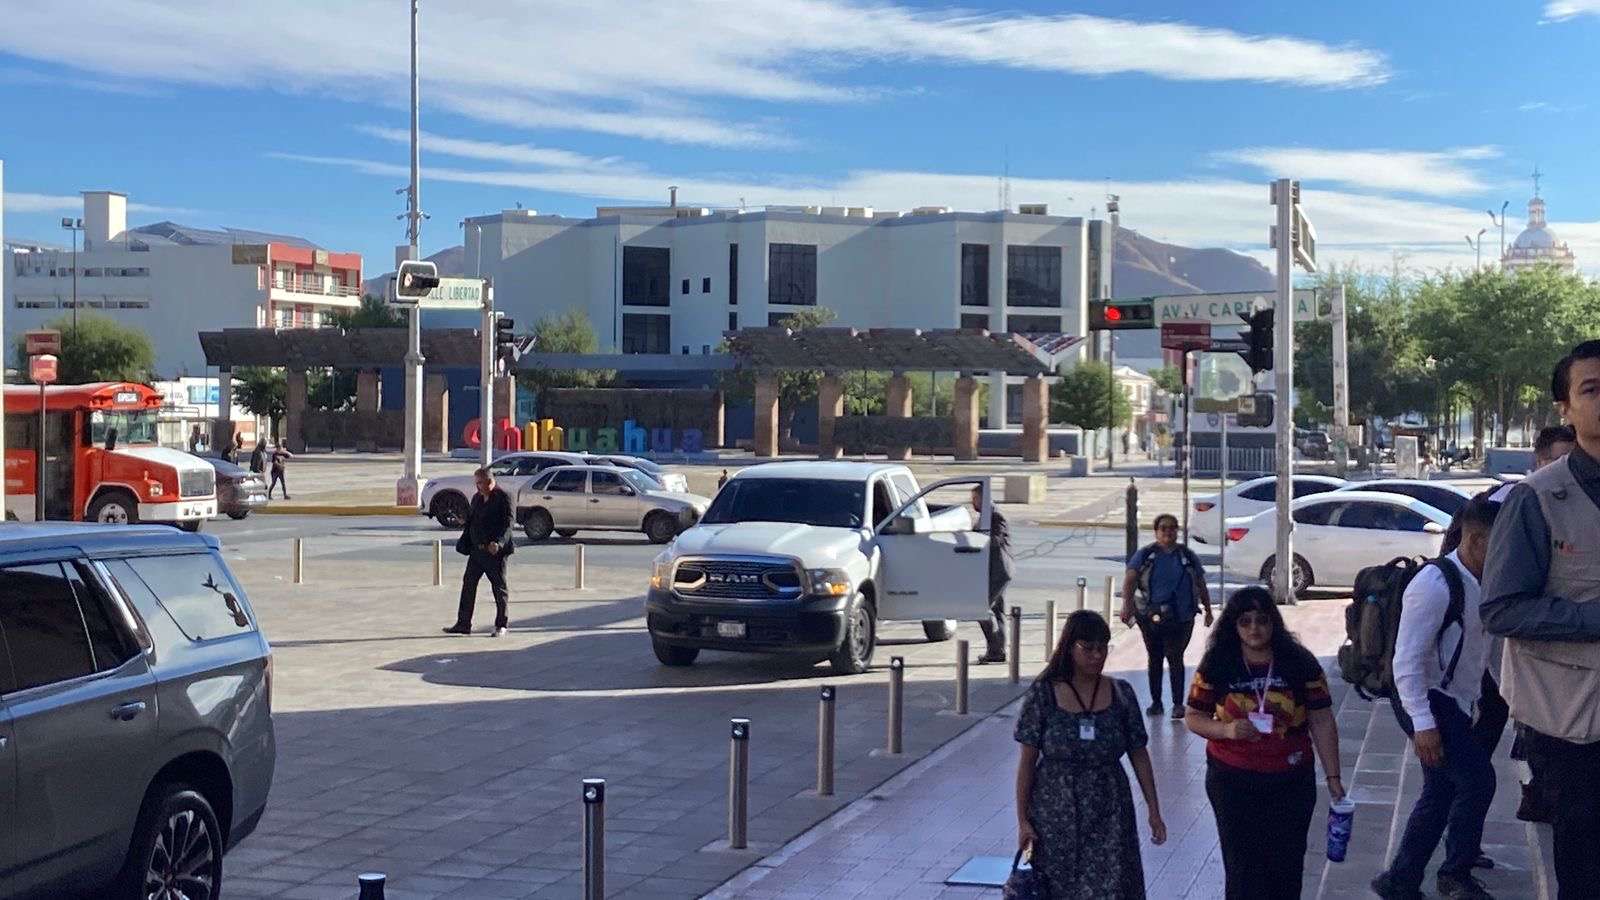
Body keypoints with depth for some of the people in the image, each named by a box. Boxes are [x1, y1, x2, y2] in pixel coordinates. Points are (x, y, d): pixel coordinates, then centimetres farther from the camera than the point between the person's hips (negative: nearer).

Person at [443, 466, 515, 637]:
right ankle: (463, 624, 8)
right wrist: (464, 544, 13)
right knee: (468, 584, 4)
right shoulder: (477, 498, 14)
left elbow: (508, 523, -17)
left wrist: (498, 542, -30)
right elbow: (470, 522, 20)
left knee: (499, 589, 2)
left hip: (495, 552, -7)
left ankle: (501, 625, 12)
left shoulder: (503, 498, -9)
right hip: (477, 551, 7)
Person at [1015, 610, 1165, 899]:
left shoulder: (1121, 694, 0)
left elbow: (1139, 755, 6)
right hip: (1056, 815, -1)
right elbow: (1027, 760, -4)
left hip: (1108, 815, 1)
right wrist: (1022, 819, -5)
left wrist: (1154, 811, 5)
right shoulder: (1043, 694, -6)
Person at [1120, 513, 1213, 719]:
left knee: (1175, 657, -10)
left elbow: (1201, 586, 19)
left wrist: (1208, 610, 21)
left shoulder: (1187, 556, 10)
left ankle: (1178, 704, -7)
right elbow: (1130, 580, -8)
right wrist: (1127, 603, -23)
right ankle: (1156, 702, 19)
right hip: (1151, 616, 1)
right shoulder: (1145, 554, 4)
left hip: (1180, 618, -1)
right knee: (1155, 659, 10)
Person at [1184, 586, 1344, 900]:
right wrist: (1226, 729, -19)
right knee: (1243, 866, 3)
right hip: (1233, 781, -1)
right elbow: (1193, 717, 0)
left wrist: (1333, 777, -2)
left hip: (1291, 782, 1)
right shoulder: (1217, 665, -5)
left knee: (1287, 865, 6)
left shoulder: (1300, 662, -3)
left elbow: (1322, 722, 0)